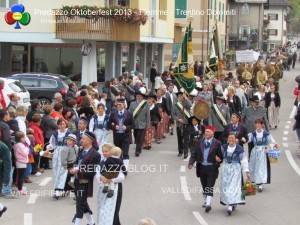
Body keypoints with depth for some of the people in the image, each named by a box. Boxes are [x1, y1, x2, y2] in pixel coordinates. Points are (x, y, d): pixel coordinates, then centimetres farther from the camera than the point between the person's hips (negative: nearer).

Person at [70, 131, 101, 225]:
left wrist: (79, 170, -23)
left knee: (80, 204, -5)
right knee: (83, 203, 19)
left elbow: (94, 172, -19)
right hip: (77, 181, 8)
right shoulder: (81, 151, 6)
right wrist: (74, 170, -4)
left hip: (85, 183, -8)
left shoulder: (95, 155, -17)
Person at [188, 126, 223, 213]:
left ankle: (208, 204, -16)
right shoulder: (200, 142, 6)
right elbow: (194, 154, 4)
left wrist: (217, 164, -16)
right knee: (204, 186, 14)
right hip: (202, 167, 4)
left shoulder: (217, 143, -4)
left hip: (212, 168, -4)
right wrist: (191, 163, -9)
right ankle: (206, 201, 27)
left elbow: (221, 156, 0)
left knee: (210, 187, -10)